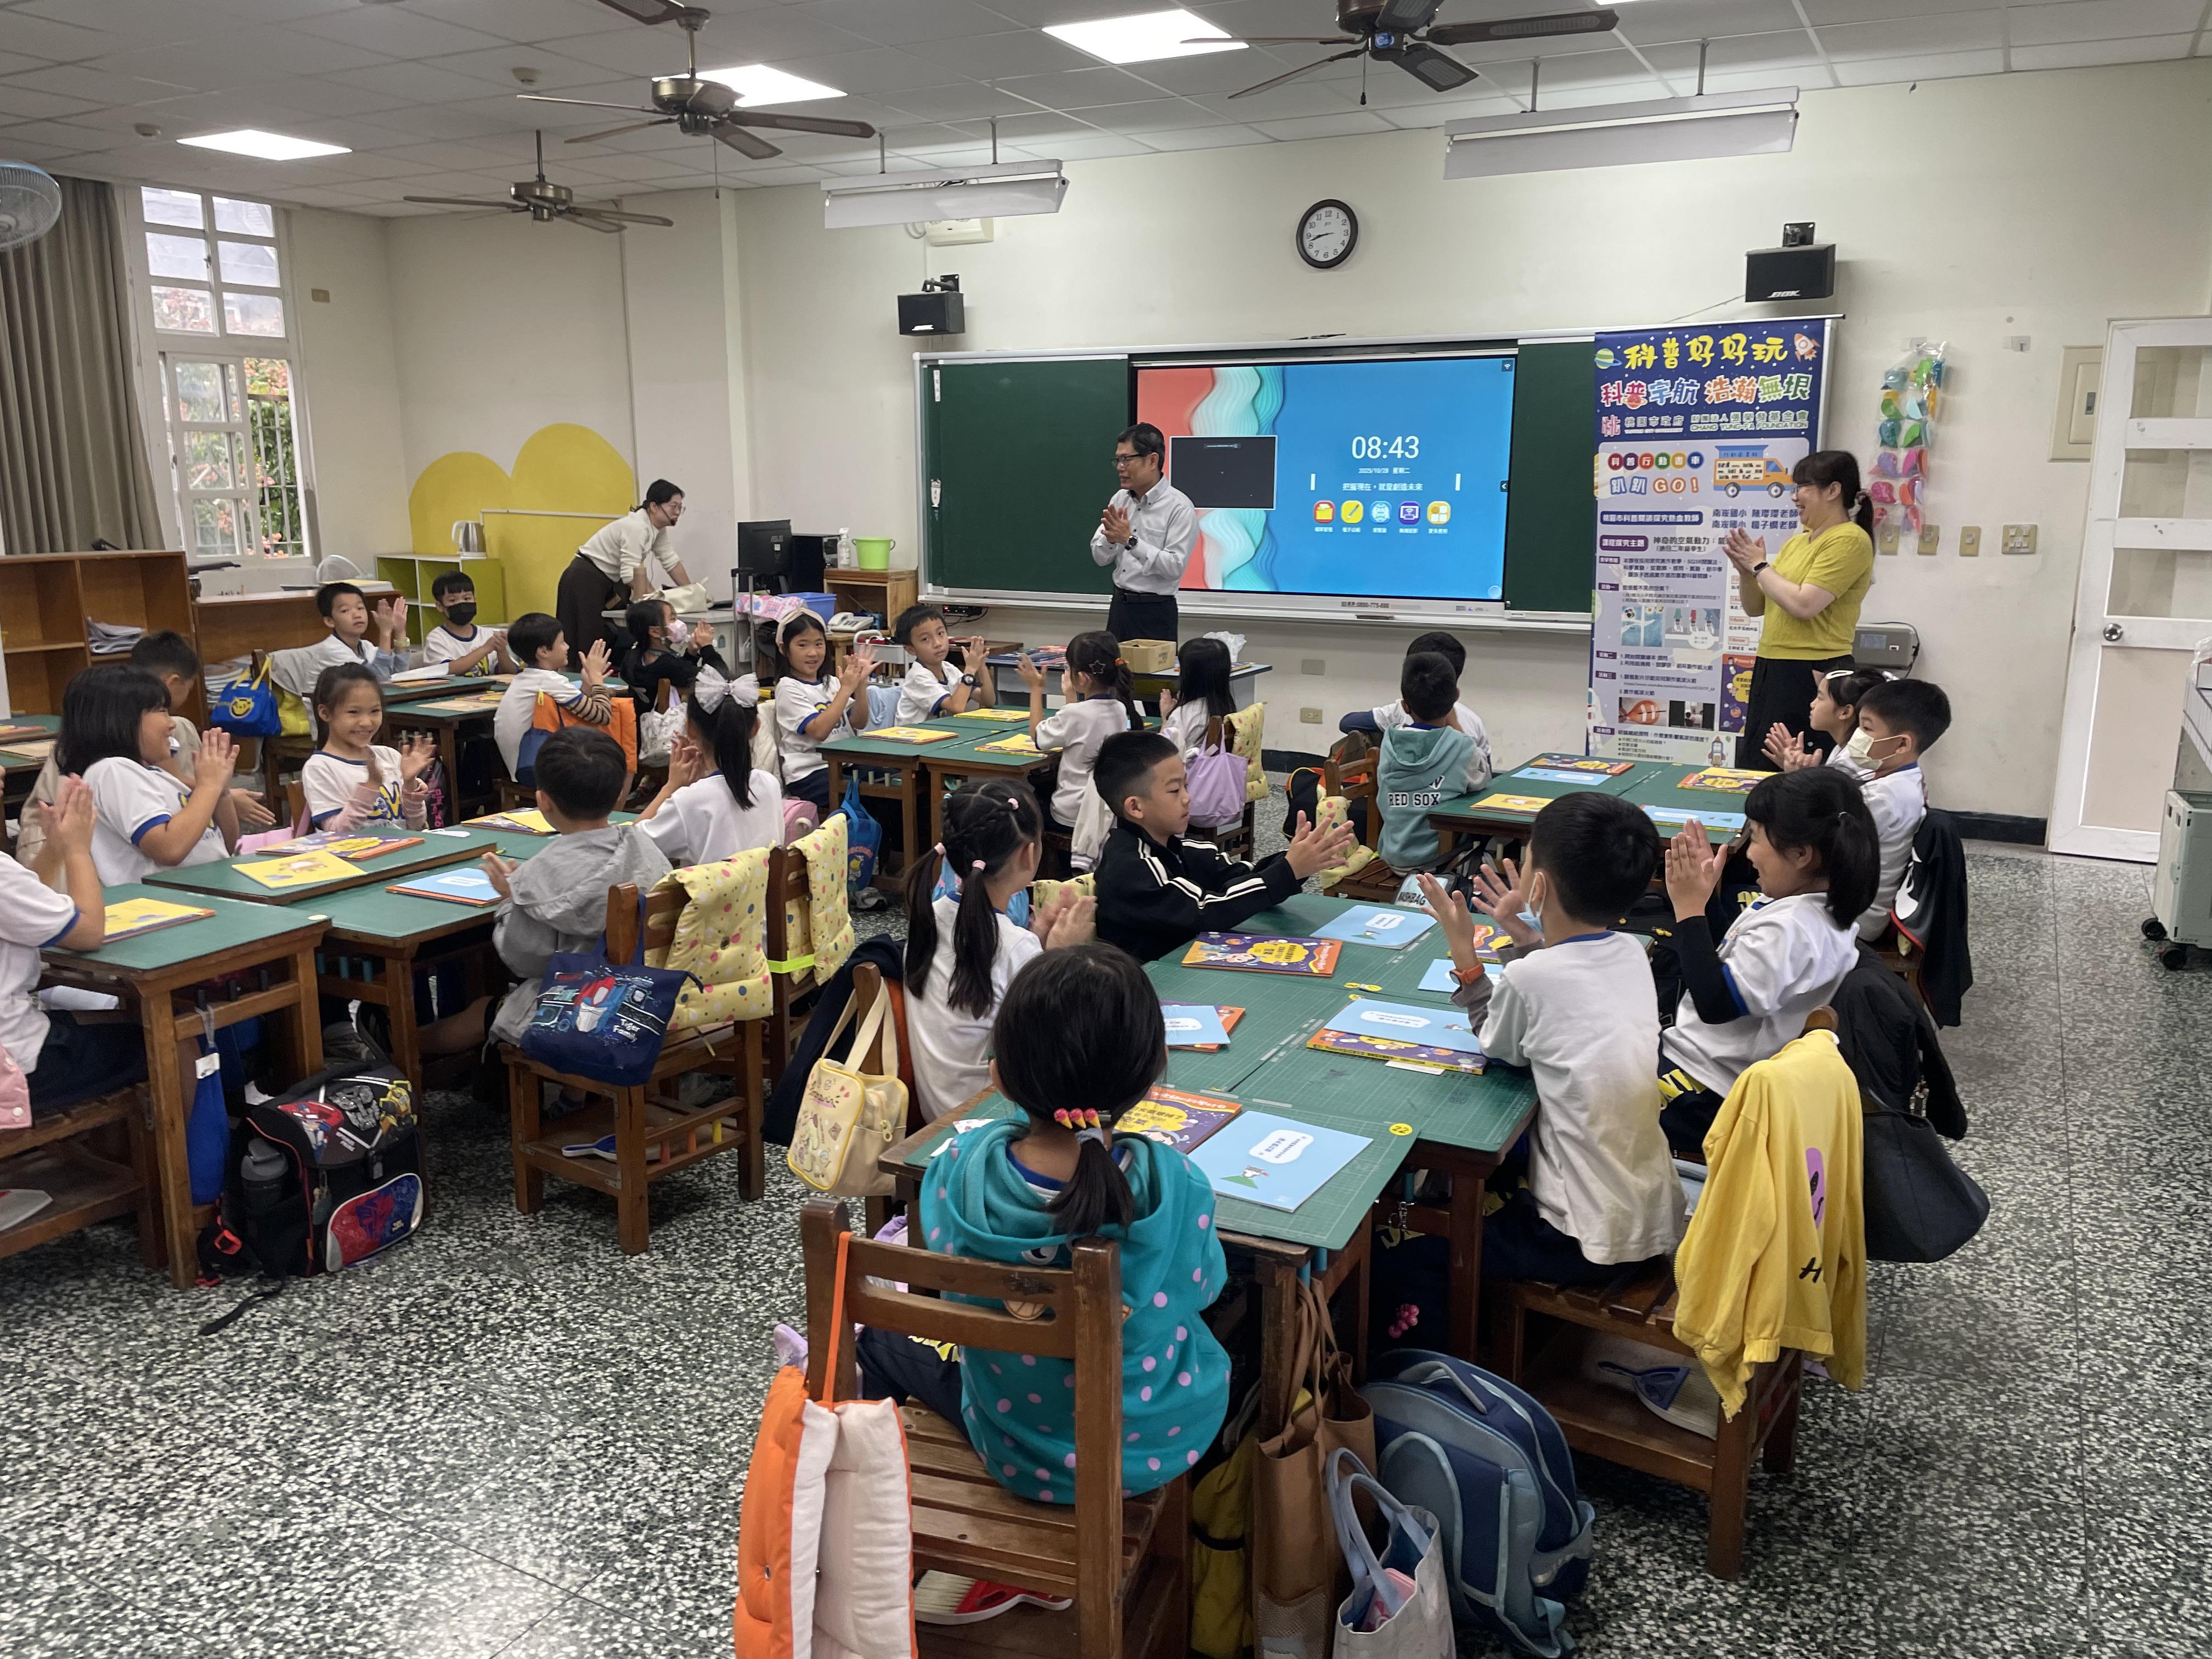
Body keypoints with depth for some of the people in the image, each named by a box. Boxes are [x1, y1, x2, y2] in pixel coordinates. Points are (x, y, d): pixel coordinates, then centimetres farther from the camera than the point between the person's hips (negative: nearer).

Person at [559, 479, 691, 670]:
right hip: (585, 581, -10)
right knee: (587, 646, -13)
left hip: (607, 582, 10)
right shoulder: (637, 527, -24)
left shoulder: (658, 528, 5)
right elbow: (630, 574, -26)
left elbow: (671, 561, 7)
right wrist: (655, 593, -15)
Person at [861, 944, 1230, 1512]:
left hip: (1018, 1456, 0)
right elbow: (1202, 1289, -8)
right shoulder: (1177, 1186, -30)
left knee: (885, 1341, 28)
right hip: (1165, 1445, 1)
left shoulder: (963, 1168, -27)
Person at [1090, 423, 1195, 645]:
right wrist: (1110, 539, -14)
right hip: (1119, 607, 6)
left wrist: (1130, 541, -24)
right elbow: (1099, 557, 8)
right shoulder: (1120, 499, 7)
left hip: (1156, 612, -6)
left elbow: (1174, 567, -20)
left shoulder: (1180, 507, -12)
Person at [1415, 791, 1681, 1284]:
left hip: (1589, 1244, -8)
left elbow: (1497, 1047, -2)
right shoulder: (1632, 954, -2)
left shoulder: (1529, 978, -23)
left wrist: (1463, 950, 1)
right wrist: (1528, 936, 11)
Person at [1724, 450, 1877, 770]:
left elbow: (1803, 605, -21)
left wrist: (1760, 565, -9)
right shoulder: (1796, 542, 16)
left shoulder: (1849, 540, -11)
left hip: (1812, 675, -9)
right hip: (1770, 670, 9)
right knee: (1753, 768, 12)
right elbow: (1755, 608, 18)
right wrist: (1746, 569, 0)